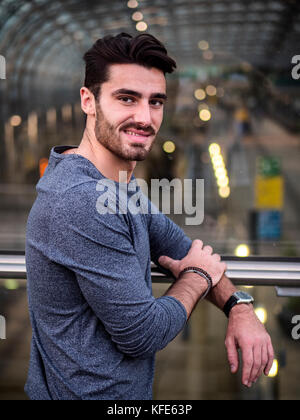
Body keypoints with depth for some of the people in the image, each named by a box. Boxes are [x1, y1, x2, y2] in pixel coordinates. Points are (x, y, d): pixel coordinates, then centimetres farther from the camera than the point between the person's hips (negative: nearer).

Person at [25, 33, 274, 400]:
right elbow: (141, 334, -25)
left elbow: (178, 246, 8)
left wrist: (239, 308, -8)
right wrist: (199, 276, -8)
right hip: (90, 392, -9)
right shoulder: (82, 202, -29)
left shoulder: (120, 183, 2)